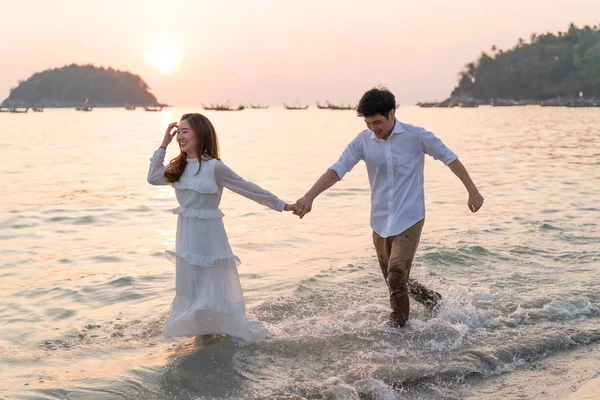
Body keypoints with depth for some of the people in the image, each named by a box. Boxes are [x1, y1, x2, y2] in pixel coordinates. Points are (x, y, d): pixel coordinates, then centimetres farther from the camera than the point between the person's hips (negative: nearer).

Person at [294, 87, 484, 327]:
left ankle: (397, 324, 0)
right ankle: (432, 300, 37)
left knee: (397, 273, -18)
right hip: (380, 221, 4)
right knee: (394, 281, 12)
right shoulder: (363, 141, -3)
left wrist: (472, 191, 2)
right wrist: (309, 197, -23)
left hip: (409, 218, -4)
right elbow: (337, 170, -10)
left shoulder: (416, 136, -9)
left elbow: (450, 159, 1)